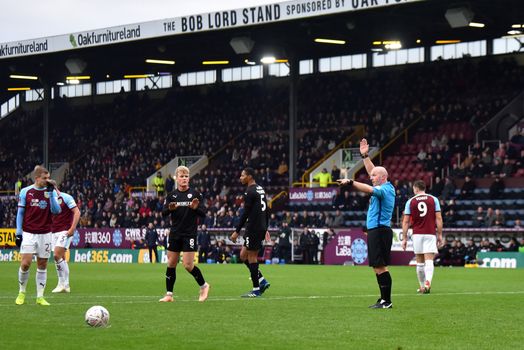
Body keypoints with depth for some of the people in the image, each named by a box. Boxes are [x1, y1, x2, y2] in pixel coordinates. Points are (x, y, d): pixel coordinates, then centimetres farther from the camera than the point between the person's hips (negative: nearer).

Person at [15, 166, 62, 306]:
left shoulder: (51, 192, 4)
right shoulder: (25, 192, 1)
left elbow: (56, 210, -8)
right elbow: (20, 213, 5)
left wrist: (51, 193, -15)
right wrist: (18, 233, -1)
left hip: (45, 234, 2)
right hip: (28, 233, -2)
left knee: (42, 265, 2)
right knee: (25, 264, -11)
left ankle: (40, 296, 8)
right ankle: (21, 292, 9)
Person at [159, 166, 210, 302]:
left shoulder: (195, 194, -1)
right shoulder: (172, 195, 6)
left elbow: (203, 214, -3)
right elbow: (163, 213, -2)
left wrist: (196, 208, -24)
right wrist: (170, 208, -23)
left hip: (190, 234, -4)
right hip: (175, 233, 4)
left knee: (188, 265, -9)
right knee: (171, 264, 3)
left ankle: (204, 285, 13)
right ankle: (169, 294, 10)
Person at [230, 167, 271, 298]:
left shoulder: (250, 192, -13)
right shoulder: (260, 189, 16)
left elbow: (245, 213, -17)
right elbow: (266, 211, 20)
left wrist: (237, 231, -15)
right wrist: (265, 229, 25)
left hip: (253, 228, -9)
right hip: (261, 228, 9)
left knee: (251, 257, -3)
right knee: (243, 255, 15)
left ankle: (256, 289, 0)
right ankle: (262, 281, 11)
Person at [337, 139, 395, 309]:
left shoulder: (384, 189, -12)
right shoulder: (386, 187, 16)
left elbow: (368, 189, -29)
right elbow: (372, 171, 28)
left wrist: (351, 182, -33)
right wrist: (365, 156, 29)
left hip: (379, 230, -10)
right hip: (377, 230, 10)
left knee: (380, 267, -11)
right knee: (379, 267, 11)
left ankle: (386, 300, -11)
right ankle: (384, 300, 13)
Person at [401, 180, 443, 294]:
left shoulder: (410, 201, 3)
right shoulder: (434, 199, 3)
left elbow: (406, 221, 2)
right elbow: (438, 218, 0)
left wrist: (404, 238, 6)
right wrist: (440, 235, 5)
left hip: (417, 234, 1)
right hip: (430, 234, -1)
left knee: (420, 262, 12)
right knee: (429, 261, -8)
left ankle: (422, 286, 18)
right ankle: (428, 282, -30)